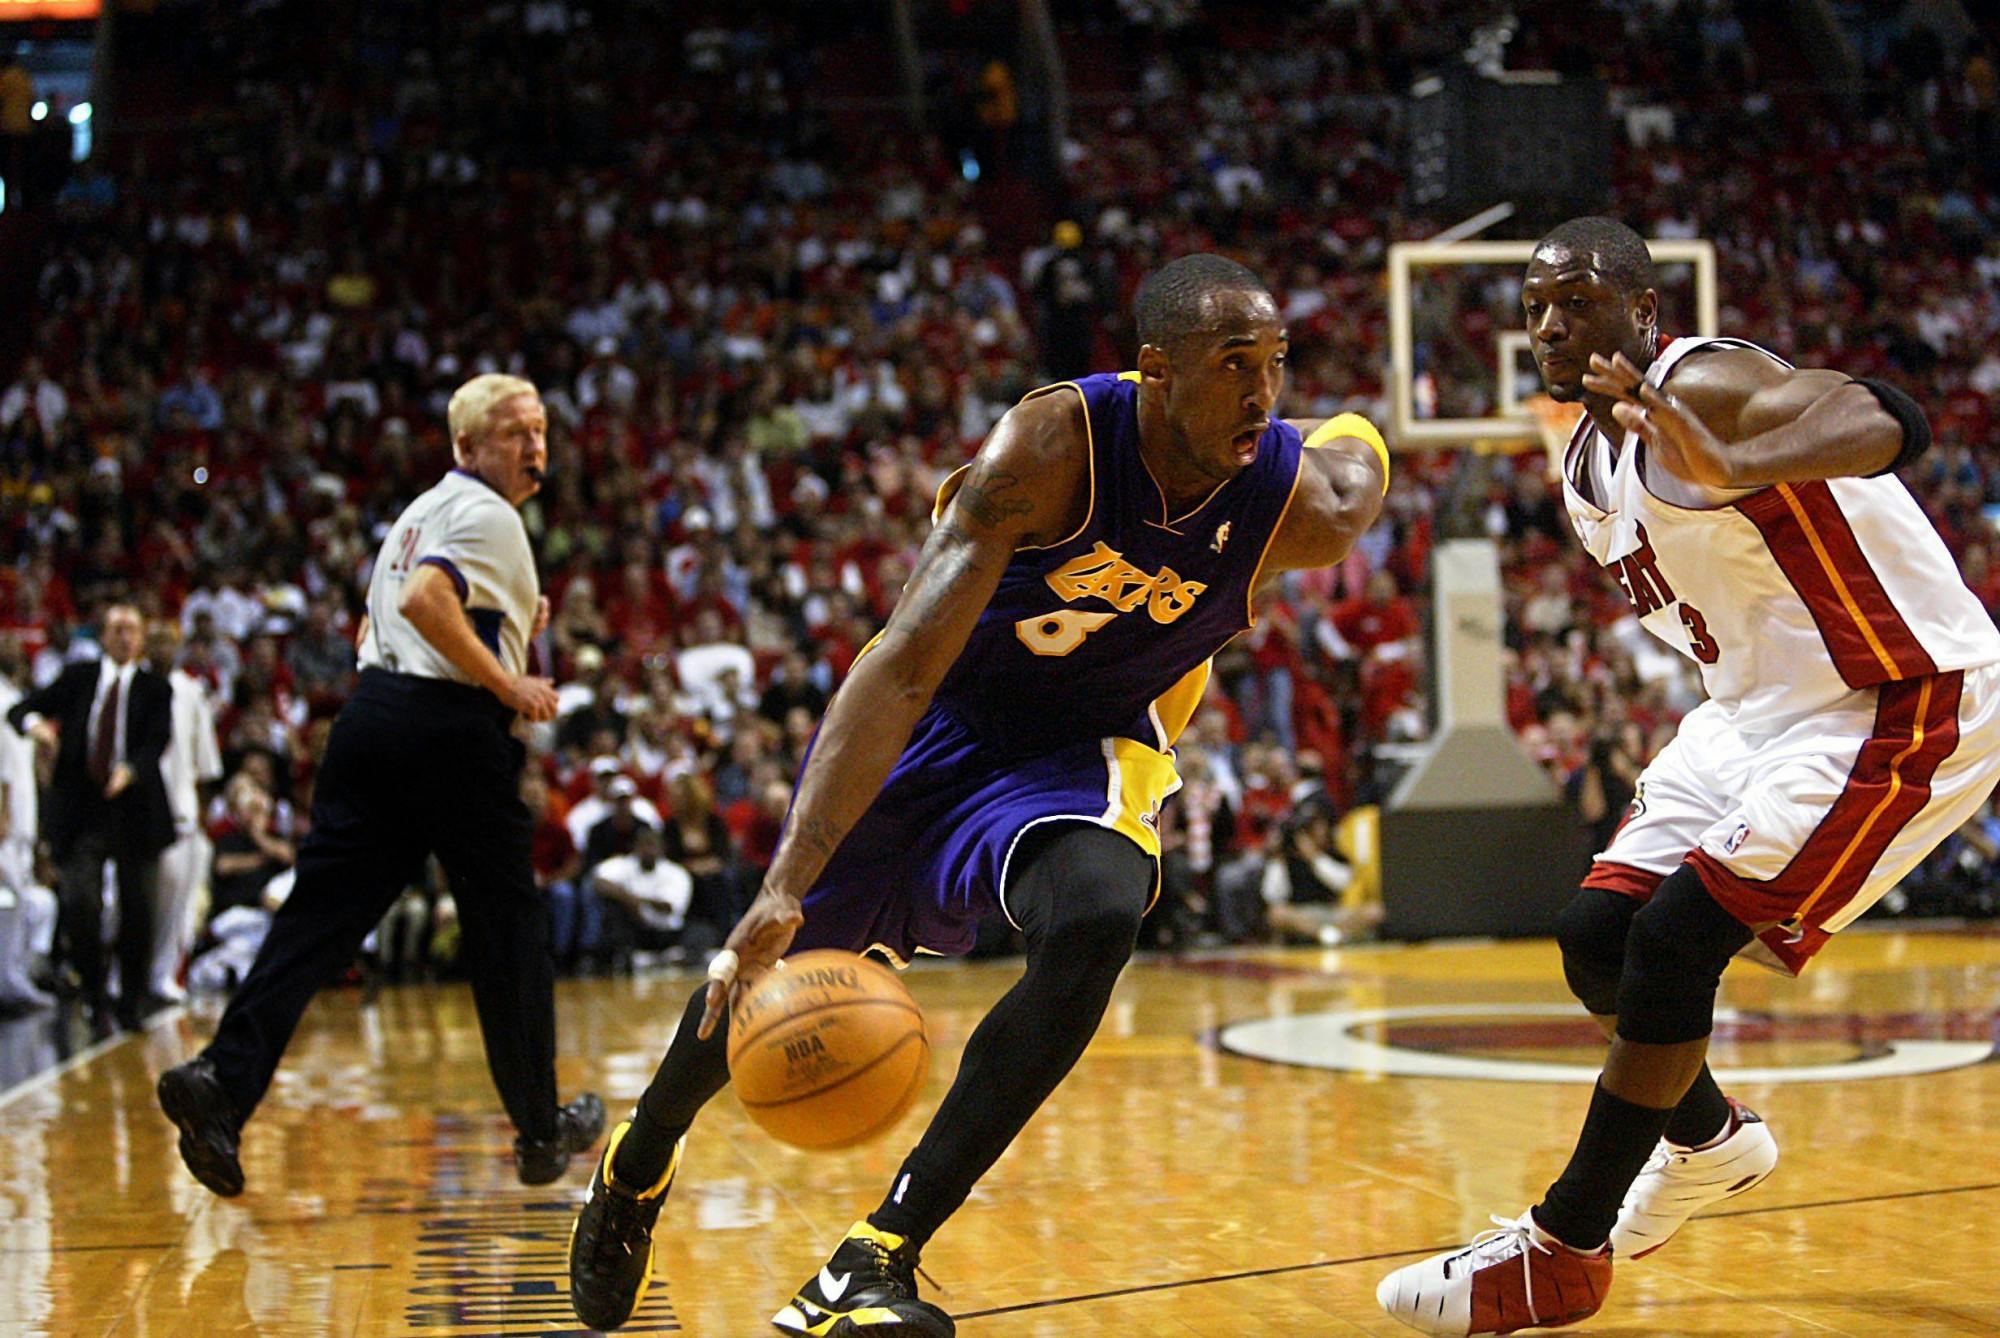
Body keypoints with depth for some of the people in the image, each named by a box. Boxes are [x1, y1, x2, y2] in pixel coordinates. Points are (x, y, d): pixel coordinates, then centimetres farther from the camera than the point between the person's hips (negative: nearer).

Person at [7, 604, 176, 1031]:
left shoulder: (155, 688, 5)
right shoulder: (77, 678, 9)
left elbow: (157, 742, -8)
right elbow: (19, 709, 8)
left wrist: (130, 771, -28)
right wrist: (35, 722, -17)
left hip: (135, 810, 0)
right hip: (81, 811, 0)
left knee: (136, 909, 3)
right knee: (81, 904, -9)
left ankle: (132, 1001, 15)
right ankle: (95, 995, 6)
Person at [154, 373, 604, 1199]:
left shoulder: (423, 511, 22)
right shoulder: (487, 514, -7)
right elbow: (423, 601, -23)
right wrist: (508, 683, -16)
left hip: (372, 714, 8)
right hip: (452, 728, -8)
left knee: (320, 913, 1)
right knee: (508, 928, 6)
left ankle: (222, 1082, -15)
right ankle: (540, 1128, 16)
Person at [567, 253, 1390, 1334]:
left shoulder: (1303, 507, -23)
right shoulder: (1052, 445, -33)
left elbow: (1357, 441, 7)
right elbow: (904, 667, -38)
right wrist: (789, 882, -45)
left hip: (1085, 746, 1)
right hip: (941, 718, -1)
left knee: (1097, 918, -33)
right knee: (767, 974, 12)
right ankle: (637, 1165, 47)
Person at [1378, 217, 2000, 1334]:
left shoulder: (1703, 387, -21)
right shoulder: (1587, 466, 7)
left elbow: (1890, 421, -42)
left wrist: (1734, 469, -60)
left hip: (1898, 707, -9)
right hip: (1762, 706, 9)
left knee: (1673, 942, -15)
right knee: (1599, 935, 5)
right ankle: (1709, 1140, 33)